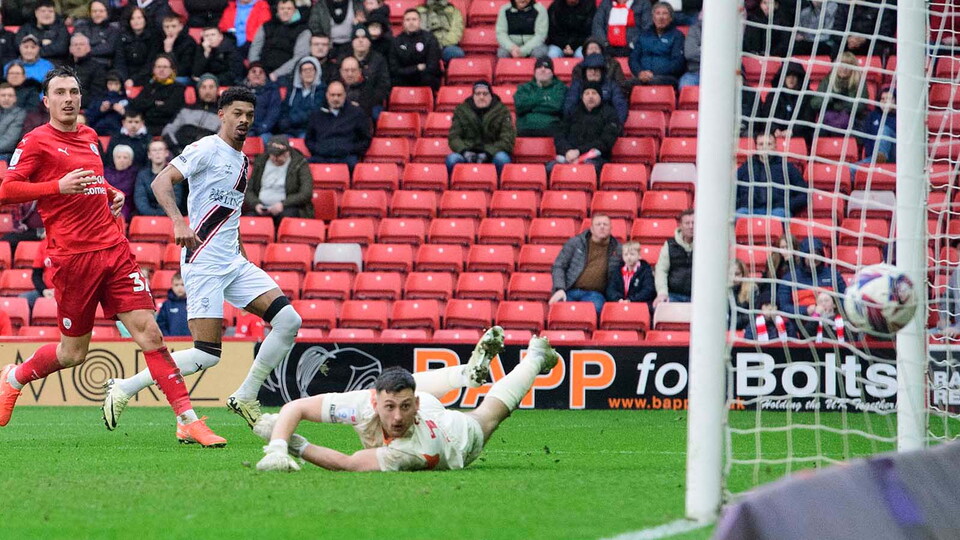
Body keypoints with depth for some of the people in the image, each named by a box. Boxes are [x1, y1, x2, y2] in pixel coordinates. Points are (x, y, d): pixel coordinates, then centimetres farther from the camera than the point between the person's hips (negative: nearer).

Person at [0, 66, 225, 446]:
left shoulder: (89, 137, 16)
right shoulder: (37, 142, -4)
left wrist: (112, 194, 14)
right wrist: (58, 186, -21)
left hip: (114, 250, 5)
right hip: (73, 257, -5)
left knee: (148, 331, -7)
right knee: (73, 353, 4)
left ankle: (187, 421, -10)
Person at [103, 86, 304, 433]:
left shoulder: (242, 161, 19)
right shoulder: (207, 149, -7)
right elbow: (161, 182, -18)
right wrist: (178, 222, -33)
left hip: (233, 262, 8)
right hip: (204, 262, -8)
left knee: (288, 320, -6)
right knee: (207, 355, -14)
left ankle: (245, 398, 5)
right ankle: (123, 389, -1)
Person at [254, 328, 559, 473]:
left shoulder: (417, 450, -56)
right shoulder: (366, 403, -46)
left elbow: (350, 464, -55)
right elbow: (296, 407, -42)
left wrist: (297, 447, -55)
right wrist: (276, 450, -58)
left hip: (461, 438, -2)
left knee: (490, 412, 32)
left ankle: (534, 359, 59)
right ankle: (469, 373, 62)